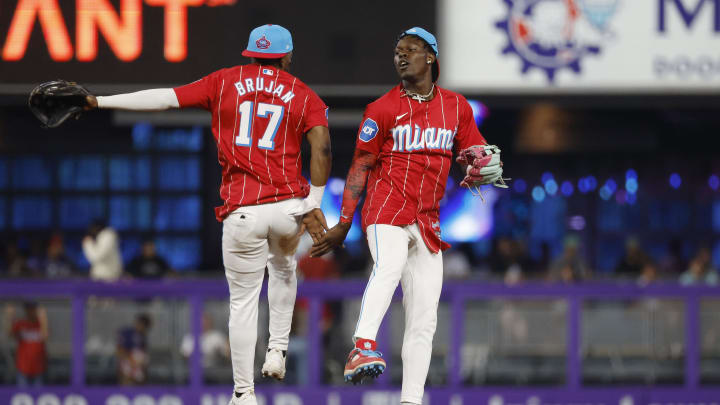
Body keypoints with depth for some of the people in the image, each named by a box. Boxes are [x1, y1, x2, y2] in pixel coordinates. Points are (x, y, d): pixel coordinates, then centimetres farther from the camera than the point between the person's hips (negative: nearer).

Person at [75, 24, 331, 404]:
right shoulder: (304, 95, 8)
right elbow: (321, 149, -8)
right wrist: (313, 204, -5)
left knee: (243, 301, 7)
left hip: (241, 213, -1)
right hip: (289, 209, 1)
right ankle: (277, 350, 26)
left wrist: (100, 101, 4)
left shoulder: (225, 82, 8)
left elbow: (165, 98, 1)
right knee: (283, 269, 33)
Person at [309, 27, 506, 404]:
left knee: (423, 317, 2)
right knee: (388, 267, -37)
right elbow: (360, 168, 3)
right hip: (387, 210, -5)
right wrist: (343, 224, -3)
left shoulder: (456, 106, 13)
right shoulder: (382, 109, 3)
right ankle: (363, 347, -57)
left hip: (428, 223, 5)